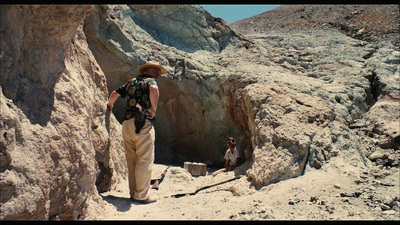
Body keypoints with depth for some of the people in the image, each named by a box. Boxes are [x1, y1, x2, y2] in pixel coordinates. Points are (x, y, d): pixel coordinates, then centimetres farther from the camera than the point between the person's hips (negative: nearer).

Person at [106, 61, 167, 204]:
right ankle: (142, 195, -3)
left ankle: (133, 193, 18)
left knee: (132, 160, 11)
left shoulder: (131, 82, 23)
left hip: (127, 124, 7)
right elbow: (153, 89, -21)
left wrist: (109, 105, 45)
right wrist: (153, 108, -10)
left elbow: (115, 94, 26)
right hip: (142, 124, -7)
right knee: (145, 160, -4)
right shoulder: (150, 81, 3)